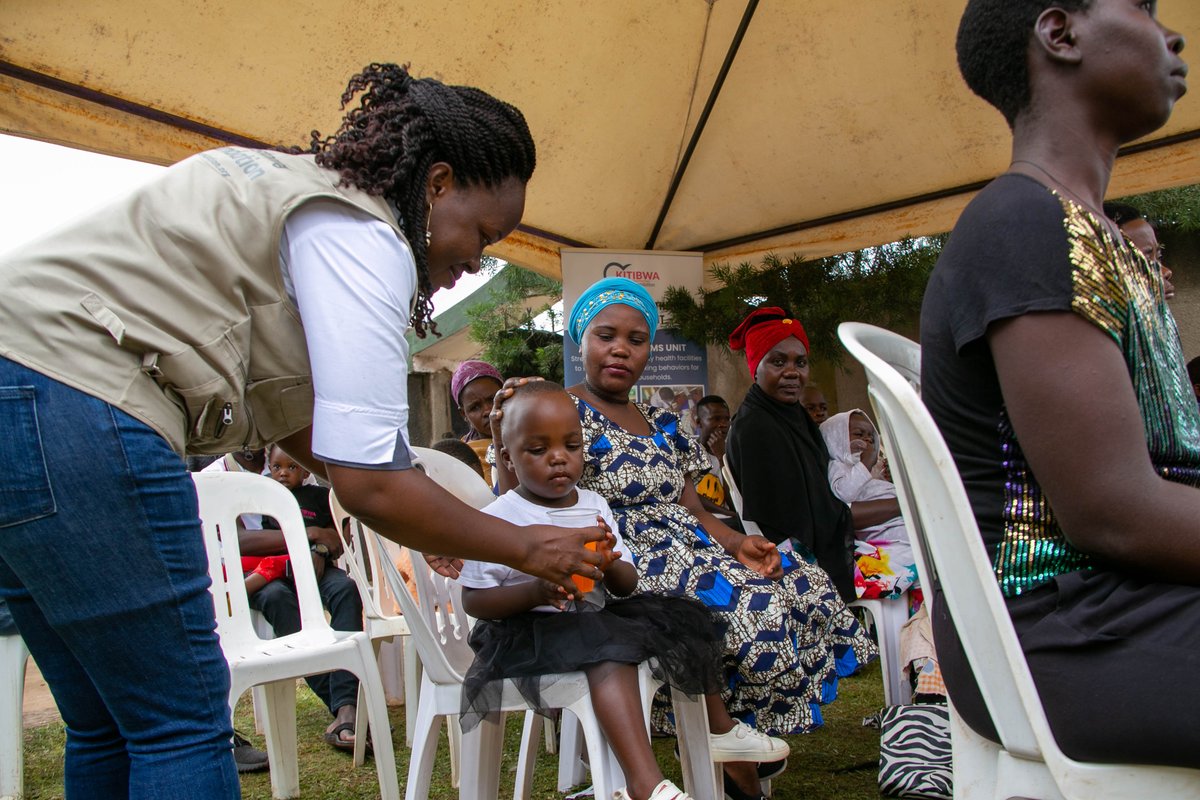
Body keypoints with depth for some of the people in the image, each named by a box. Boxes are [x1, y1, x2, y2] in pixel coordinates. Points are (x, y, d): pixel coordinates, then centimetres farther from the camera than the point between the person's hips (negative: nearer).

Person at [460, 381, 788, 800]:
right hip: (530, 628, -7)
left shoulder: (593, 504, 6)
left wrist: (611, 566, -17)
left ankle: (720, 729, 28)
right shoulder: (498, 519, -12)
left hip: (597, 614, 8)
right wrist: (536, 592, -28)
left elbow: (628, 585, 8)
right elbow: (473, 600, -12)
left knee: (686, 618, 9)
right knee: (611, 647, -35)